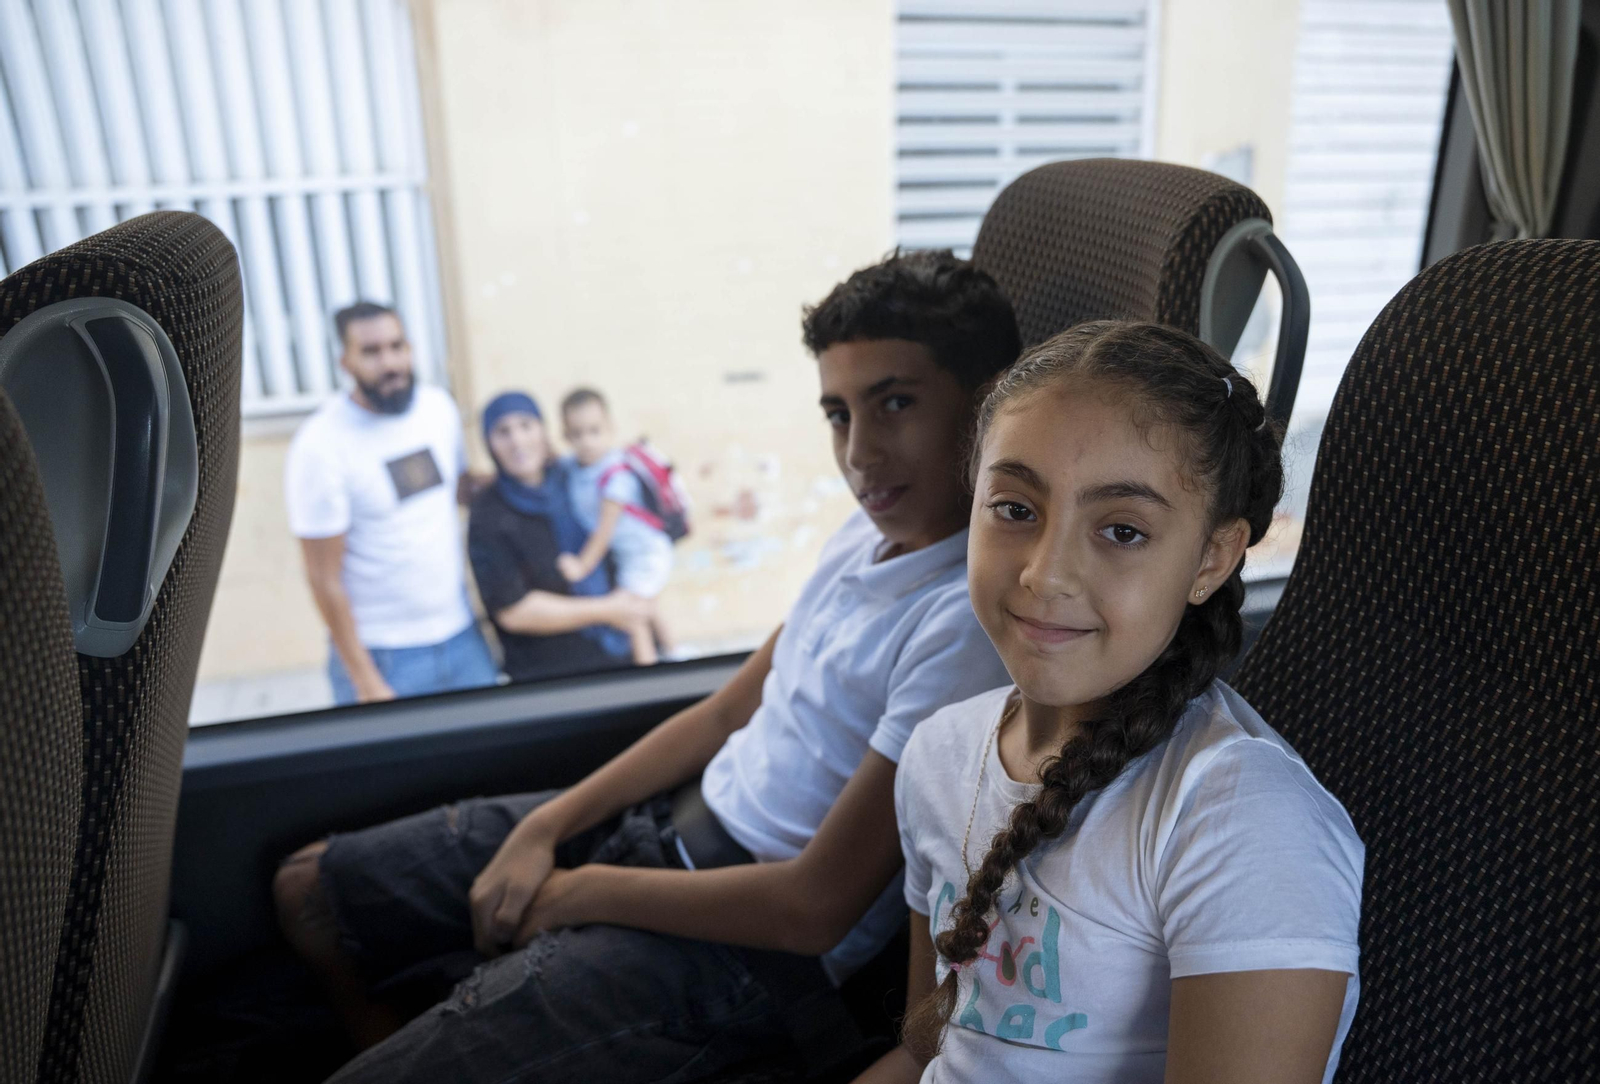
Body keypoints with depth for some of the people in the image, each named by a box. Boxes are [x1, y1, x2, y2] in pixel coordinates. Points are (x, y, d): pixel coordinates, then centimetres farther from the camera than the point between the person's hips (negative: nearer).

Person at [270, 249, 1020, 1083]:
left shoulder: (966, 621, -26)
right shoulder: (874, 531, 1)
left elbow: (817, 908, -23)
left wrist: (582, 889, -10)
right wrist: (547, 827, 1)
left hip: (749, 940, -8)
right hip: (672, 816, 8)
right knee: (308, 888, 15)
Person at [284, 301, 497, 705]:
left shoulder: (439, 406, 0)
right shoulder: (320, 446, -16)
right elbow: (325, 579, -13)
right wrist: (365, 682, -12)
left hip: (462, 636, 5)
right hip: (382, 656, -5)